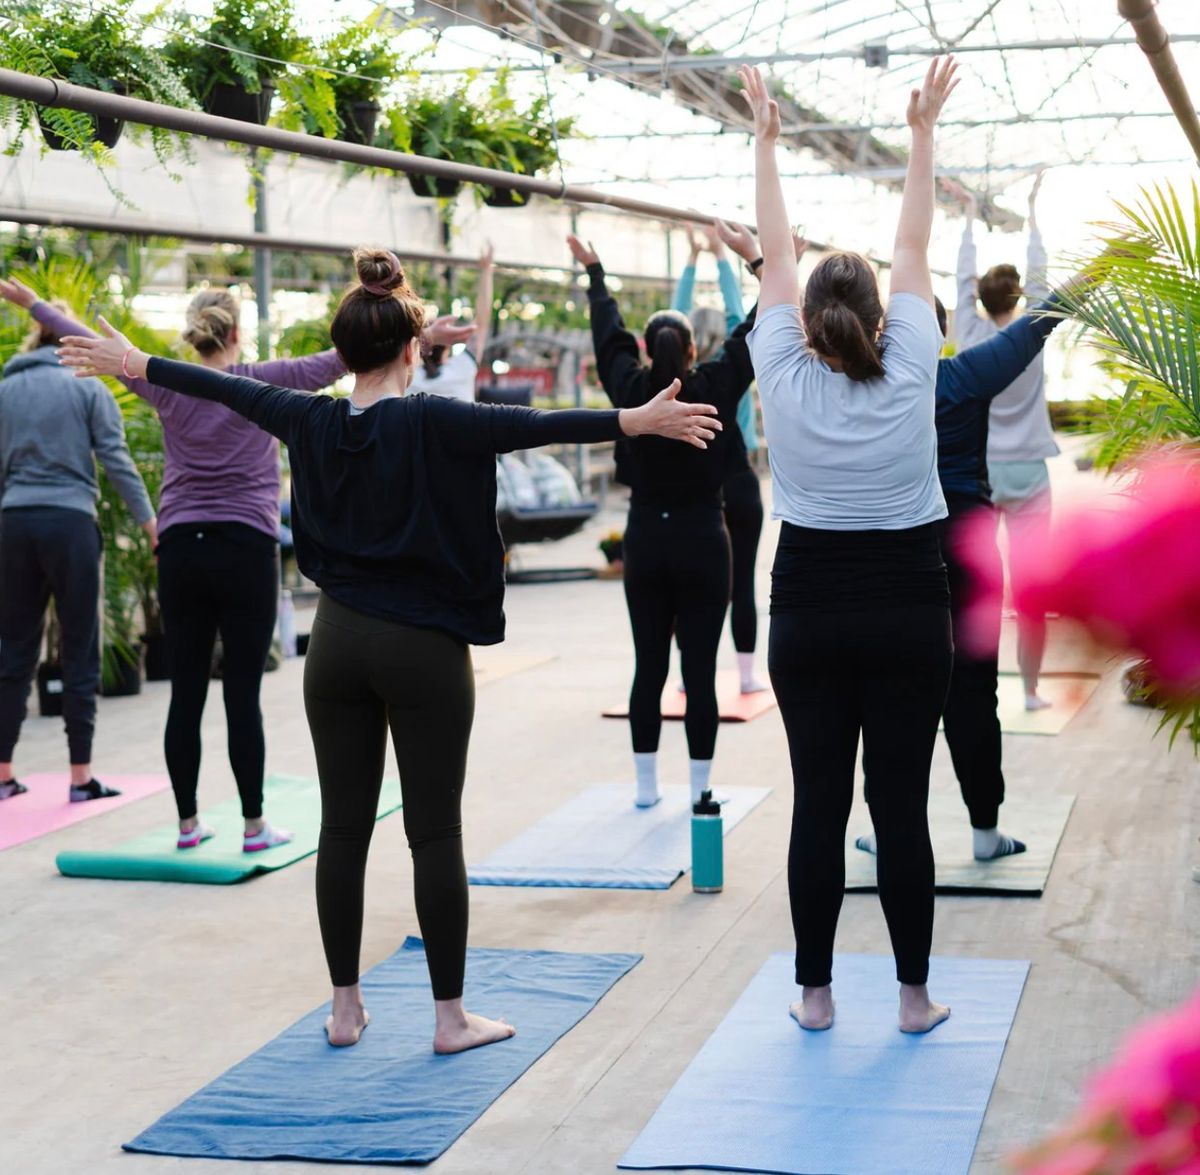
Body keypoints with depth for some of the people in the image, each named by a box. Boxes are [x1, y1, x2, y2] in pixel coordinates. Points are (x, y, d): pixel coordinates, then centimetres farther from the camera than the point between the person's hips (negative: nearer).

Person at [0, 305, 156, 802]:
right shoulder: (88, 388, 0)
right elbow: (117, 461, -5)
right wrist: (151, 524, -3)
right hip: (70, 522, -4)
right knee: (80, 652, 2)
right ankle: (80, 777, 2)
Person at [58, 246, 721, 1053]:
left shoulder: (313, 420, 1)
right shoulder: (430, 422, -14)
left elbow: (228, 390, 14)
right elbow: (532, 427, -25)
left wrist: (134, 363, 28)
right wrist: (636, 421, -32)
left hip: (337, 645, 5)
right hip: (423, 650, -4)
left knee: (344, 828, 10)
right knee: (435, 832, 1)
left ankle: (345, 1008, 17)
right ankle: (452, 1018, 8)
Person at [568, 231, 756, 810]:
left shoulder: (630, 389, -2)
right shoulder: (714, 388, -8)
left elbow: (609, 334, 12)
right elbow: (749, 335, 1)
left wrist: (594, 273, 26)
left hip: (645, 540, 2)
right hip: (702, 540, -2)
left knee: (648, 667, 8)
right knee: (700, 670, -1)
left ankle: (646, 785, 12)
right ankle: (700, 790, 2)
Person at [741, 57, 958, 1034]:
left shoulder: (785, 381, -6)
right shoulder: (909, 377, -7)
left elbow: (776, 256, 3)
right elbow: (915, 247, 2)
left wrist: (766, 139, 11)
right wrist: (924, 131, 10)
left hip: (810, 614, 1)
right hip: (906, 613, -1)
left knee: (818, 803, 5)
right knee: (901, 805, 3)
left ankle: (815, 992, 11)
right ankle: (915, 994, 11)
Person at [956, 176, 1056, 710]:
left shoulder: (971, 336, -2)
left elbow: (963, 278, 9)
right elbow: (1039, 275, 6)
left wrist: (970, 218, 20)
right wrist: (1031, 211, 17)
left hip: (975, 474, 1)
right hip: (1026, 473, -1)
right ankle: (1031, 690, 3)